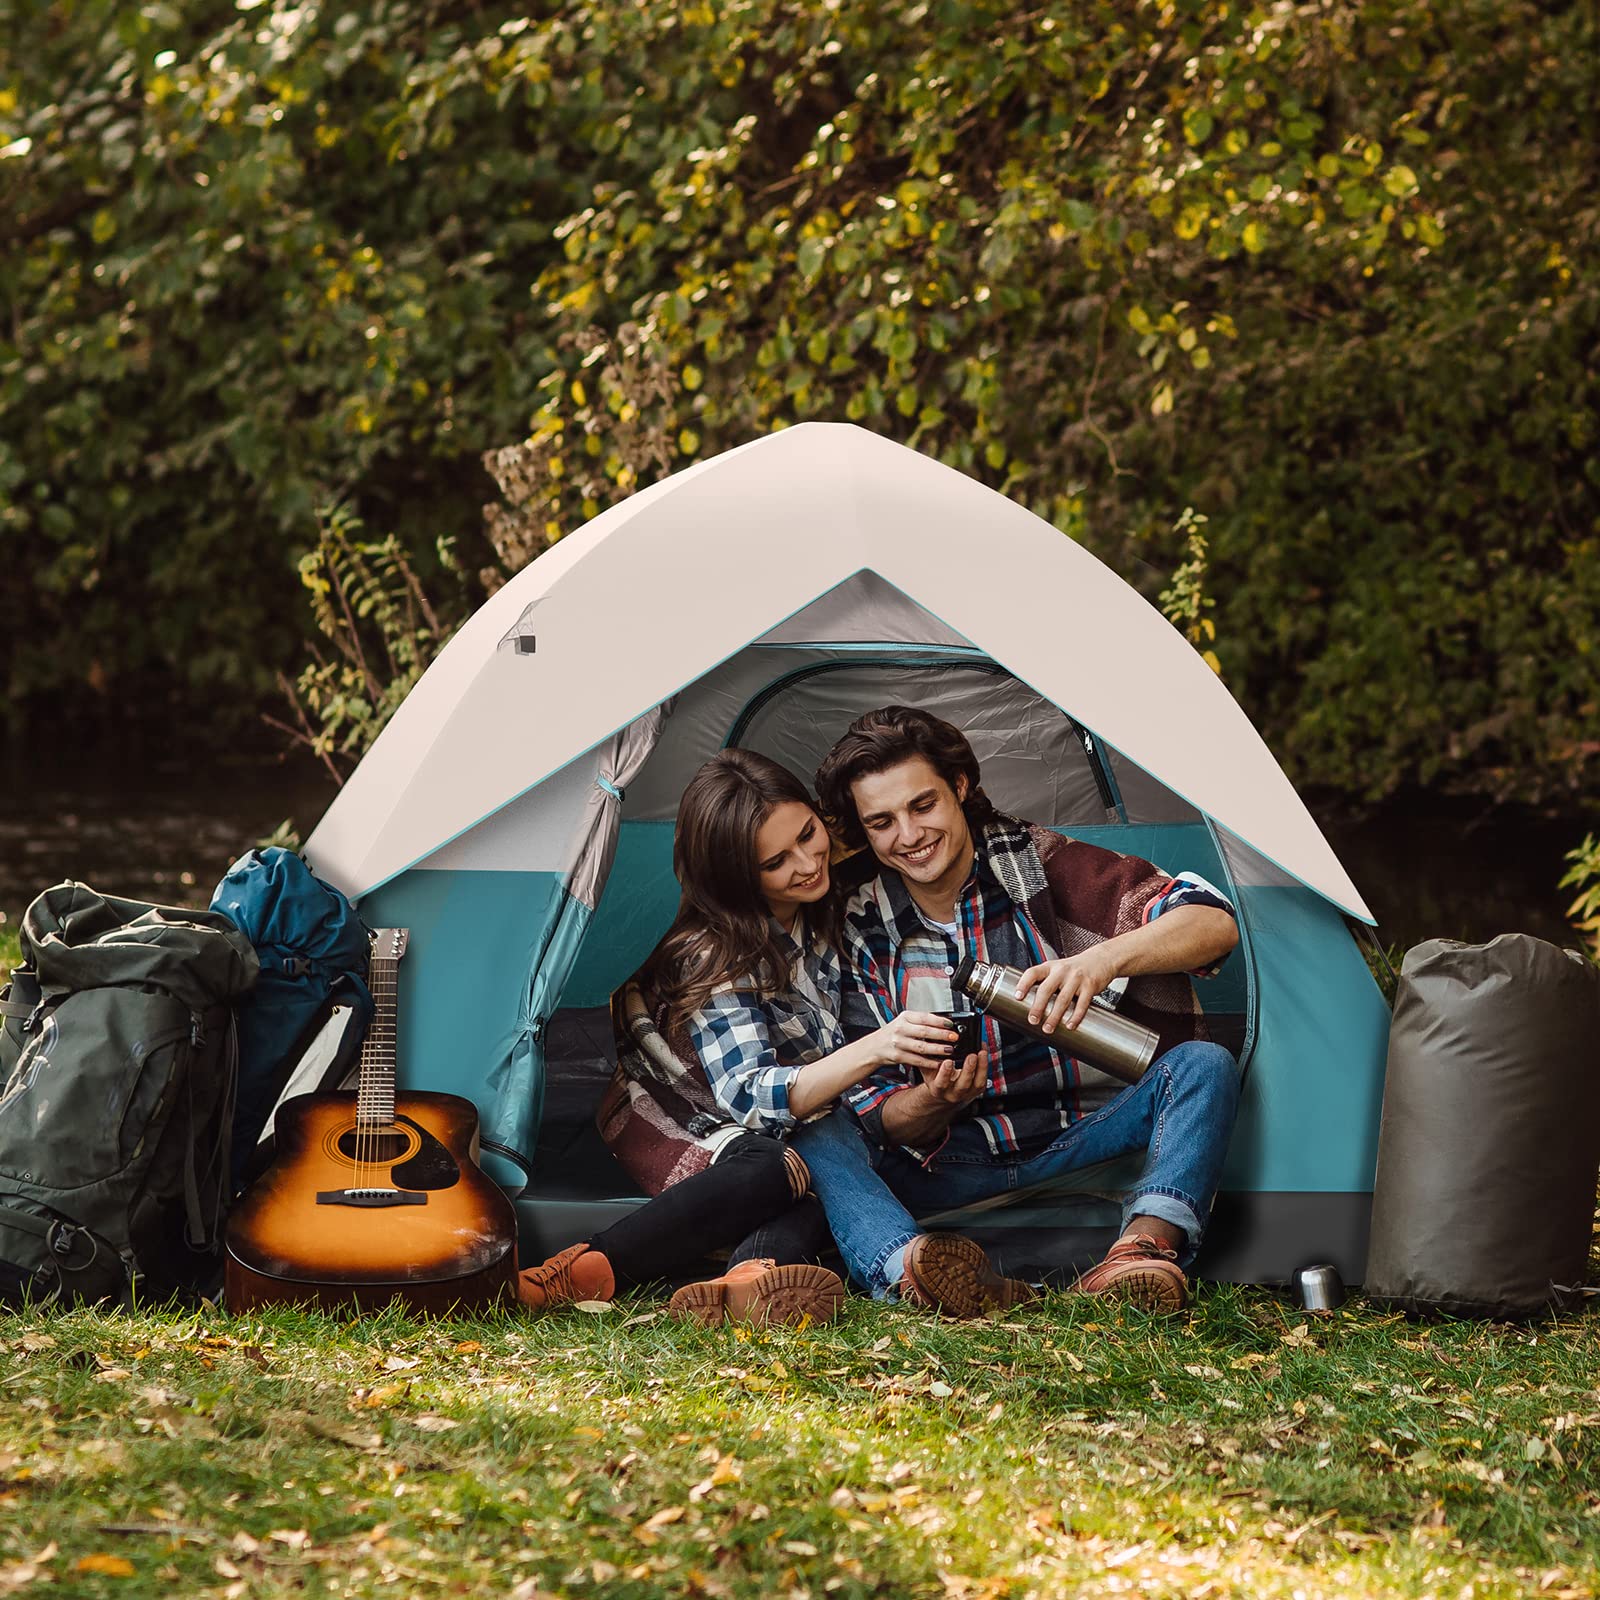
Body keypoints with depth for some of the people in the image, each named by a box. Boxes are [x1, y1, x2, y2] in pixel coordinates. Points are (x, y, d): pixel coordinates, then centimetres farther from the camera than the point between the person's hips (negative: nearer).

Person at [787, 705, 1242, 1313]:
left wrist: (1106, 957, -35)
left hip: (1082, 1137, -1)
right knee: (814, 1129, -25)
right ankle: (910, 1272, -54)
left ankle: (1146, 1244, -52)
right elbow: (881, 1116, -4)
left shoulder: (1037, 863, -7)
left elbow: (1215, 923, -16)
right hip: (949, 1159, 1)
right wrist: (933, 1103, -29)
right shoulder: (861, 930, -3)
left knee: (1204, 1066, -26)